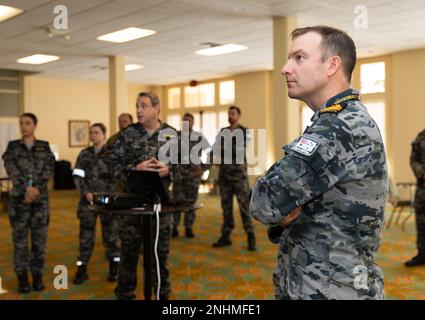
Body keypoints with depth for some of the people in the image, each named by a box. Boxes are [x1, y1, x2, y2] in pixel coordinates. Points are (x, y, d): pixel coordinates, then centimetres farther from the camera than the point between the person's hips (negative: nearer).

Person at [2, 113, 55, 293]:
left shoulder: (44, 147, 7)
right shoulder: (13, 147, 6)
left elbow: (49, 171, -3)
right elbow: (12, 171, -6)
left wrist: (35, 190, -15)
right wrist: (26, 188, -18)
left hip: (41, 199, 0)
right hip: (19, 198, 0)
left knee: (39, 238, 3)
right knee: (20, 238, 2)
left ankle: (37, 276, 14)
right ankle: (22, 277, 12)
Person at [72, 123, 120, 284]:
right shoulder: (84, 154, 6)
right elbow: (78, 176, 4)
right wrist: (86, 193, -11)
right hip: (88, 200, 2)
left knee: (110, 233, 6)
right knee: (85, 235, 5)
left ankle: (114, 268, 19)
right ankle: (81, 269, 13)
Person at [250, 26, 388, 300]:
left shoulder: (343, 127, -23)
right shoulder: (347, 122, 10)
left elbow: (265, 202, -26)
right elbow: (293, 189, 9)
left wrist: (285, 211, -6)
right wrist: (289, 208, -11)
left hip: (331, 290, -8)